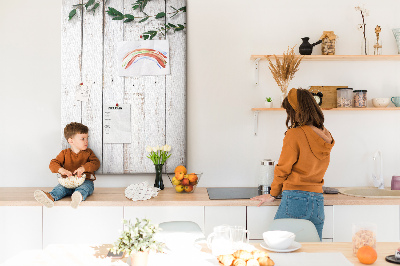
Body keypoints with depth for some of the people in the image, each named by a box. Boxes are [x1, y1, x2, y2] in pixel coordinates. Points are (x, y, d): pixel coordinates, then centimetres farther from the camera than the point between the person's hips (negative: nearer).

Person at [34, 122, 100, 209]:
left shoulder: (88, 152, 12)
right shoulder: (65, 153, 12)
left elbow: (96, 163, -3)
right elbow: (53, 164, 2)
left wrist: (83, 168, -22)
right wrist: (61, 170, -22)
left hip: (85, 181, -2)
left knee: (85, 187, -38)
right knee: (60, 188, -29)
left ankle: (79, 196, -72)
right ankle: (51, 197, -60)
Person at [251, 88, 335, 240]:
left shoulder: (294, 134, -9)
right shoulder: (326, 136, 8)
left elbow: (283, 169, -2)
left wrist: (273, 194, 10)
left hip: (296, 198, -6)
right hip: (318, 201, 7)